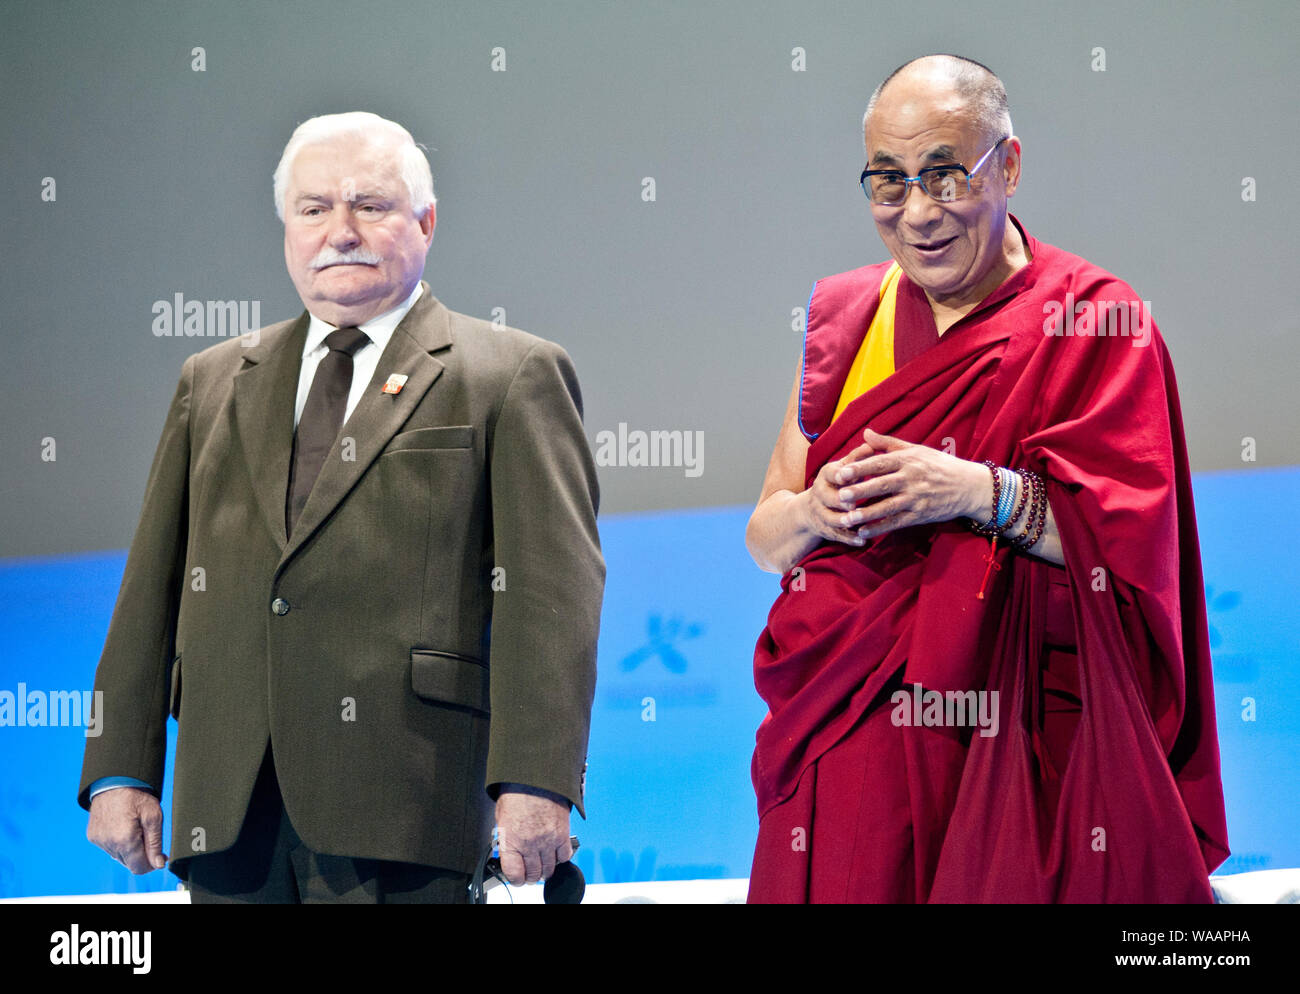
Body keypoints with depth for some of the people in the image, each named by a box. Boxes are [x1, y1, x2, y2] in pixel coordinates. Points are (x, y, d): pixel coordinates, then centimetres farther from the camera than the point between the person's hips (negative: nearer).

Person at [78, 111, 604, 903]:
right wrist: (120, 772, 9)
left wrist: (535, 783, -15)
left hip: (398, 809, -4)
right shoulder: (213, 382, 21)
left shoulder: (512, 377, 6)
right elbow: (154, 586, 18)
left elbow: (551, 593, -4)